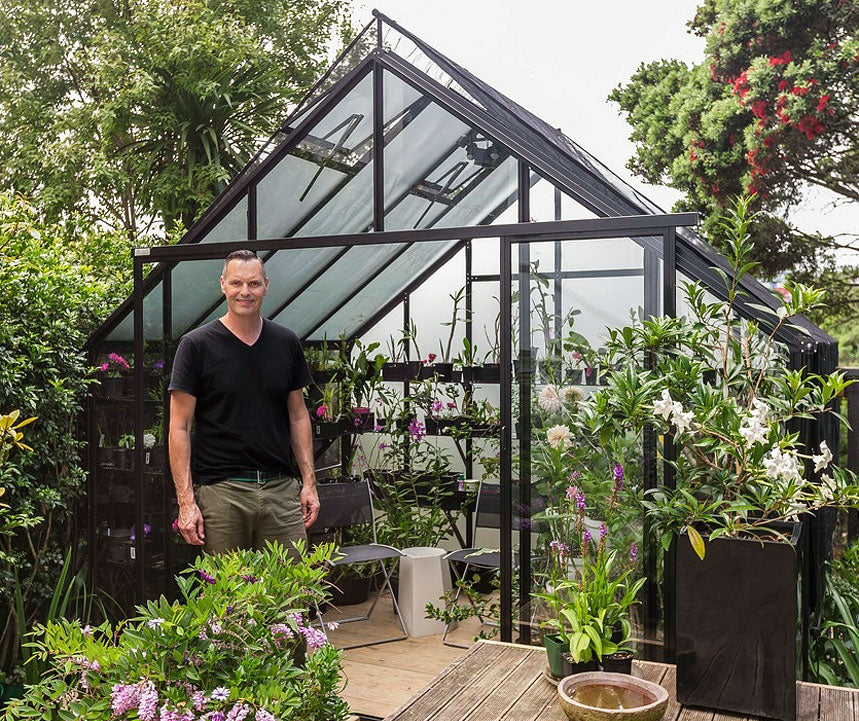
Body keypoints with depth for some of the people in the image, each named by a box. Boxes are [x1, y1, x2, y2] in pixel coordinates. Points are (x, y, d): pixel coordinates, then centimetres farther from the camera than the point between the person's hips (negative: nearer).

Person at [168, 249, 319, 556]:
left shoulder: (286, 342, 9)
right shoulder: (196, 344, -2)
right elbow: (180, 427, -3)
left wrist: (309, 482, 7)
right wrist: (186, 501, -9)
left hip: (282, 488, 3)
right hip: (220, 492, -3)